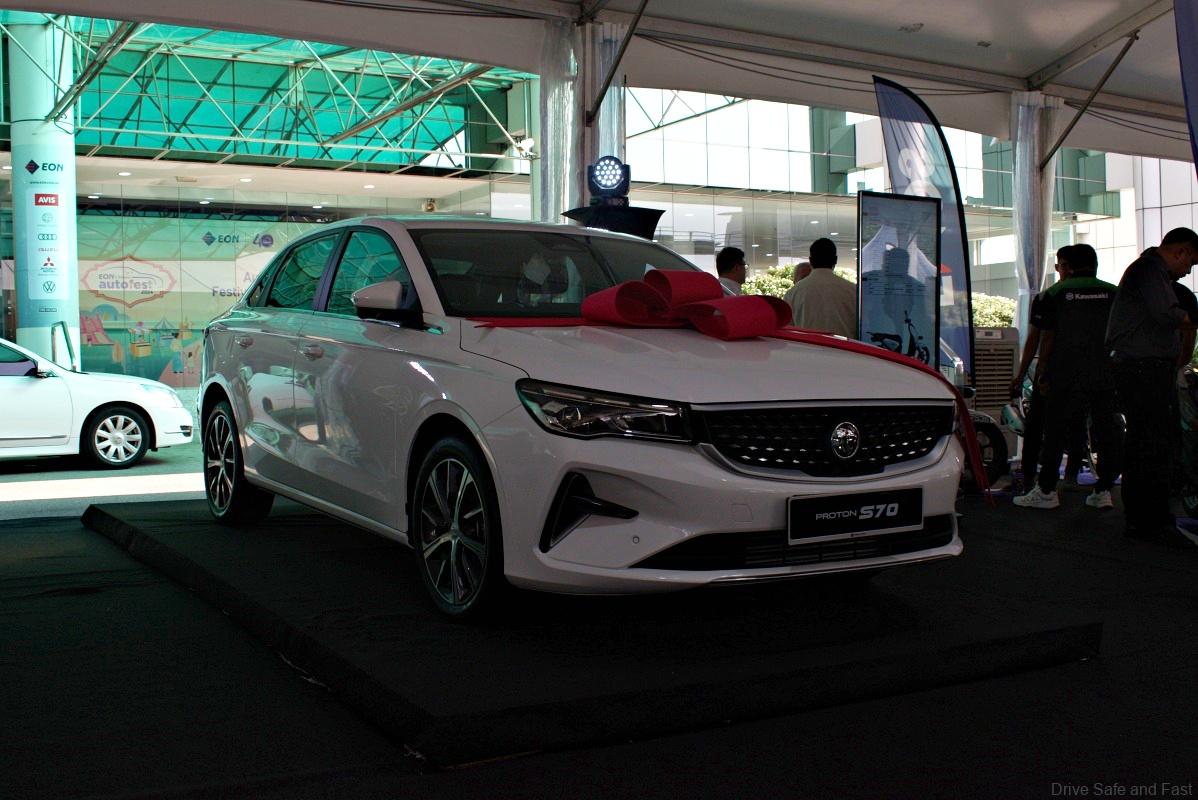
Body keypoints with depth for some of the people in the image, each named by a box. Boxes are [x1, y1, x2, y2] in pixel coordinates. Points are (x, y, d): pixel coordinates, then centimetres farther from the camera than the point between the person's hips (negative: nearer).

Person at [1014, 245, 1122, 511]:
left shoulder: (1055, 293, 1)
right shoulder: (1114, 293, 6)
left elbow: (1047, 337, 0)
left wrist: (1042, 374, 6)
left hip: (1067, 376, -2)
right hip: (1107, 376, 2)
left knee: (1056, 430, 3)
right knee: (1107, 431, 8)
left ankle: (1046, 491, 5)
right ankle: (1103, 491, 9)